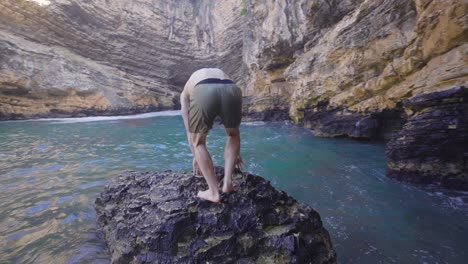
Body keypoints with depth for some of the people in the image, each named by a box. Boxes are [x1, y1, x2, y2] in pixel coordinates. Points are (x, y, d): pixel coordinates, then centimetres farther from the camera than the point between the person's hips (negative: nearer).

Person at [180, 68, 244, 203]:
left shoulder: (186, 91, 39)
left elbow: (190, 130, 35)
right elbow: (234, 129, 47)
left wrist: (195, 156, 46)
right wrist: (237, 153, 56)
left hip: (203, 93, -2)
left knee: (198, 142, 21)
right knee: (233, 134, 31)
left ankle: (214, 192, 19)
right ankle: (227, 182, 26)